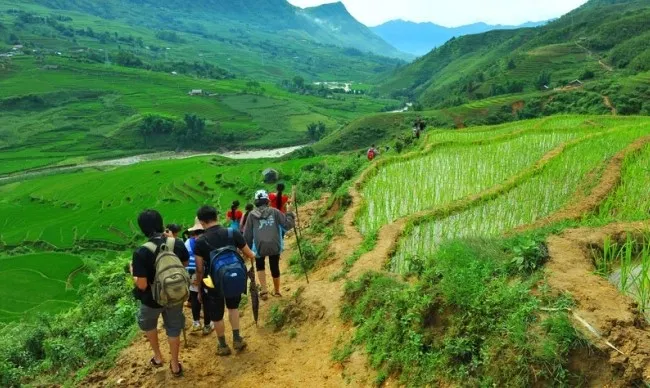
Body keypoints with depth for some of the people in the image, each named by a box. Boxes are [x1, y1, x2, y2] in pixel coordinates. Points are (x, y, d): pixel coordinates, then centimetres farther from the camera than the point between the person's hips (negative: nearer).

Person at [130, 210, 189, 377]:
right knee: (174, 329, 22)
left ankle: (157, 357, 44)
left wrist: (133, 273, -6)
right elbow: (185, 264, 4)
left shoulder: (141, 253, -28)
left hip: (153, 299, -2)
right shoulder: (178, 244, -16)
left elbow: (142, 285, -25)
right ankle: (175, 366, 36)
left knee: (148, 324, 31)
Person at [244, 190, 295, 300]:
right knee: (275, 268, 19)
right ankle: (276, 291, 36)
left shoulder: (252, 215, 6)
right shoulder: (274, 211, 5)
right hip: (275, 246, 0)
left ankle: (264, 290, 11)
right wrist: (290, 215, 18)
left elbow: (247, 235, 7)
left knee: (260, 266, 25)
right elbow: (288, 224, 0)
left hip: (260, 246, 0)